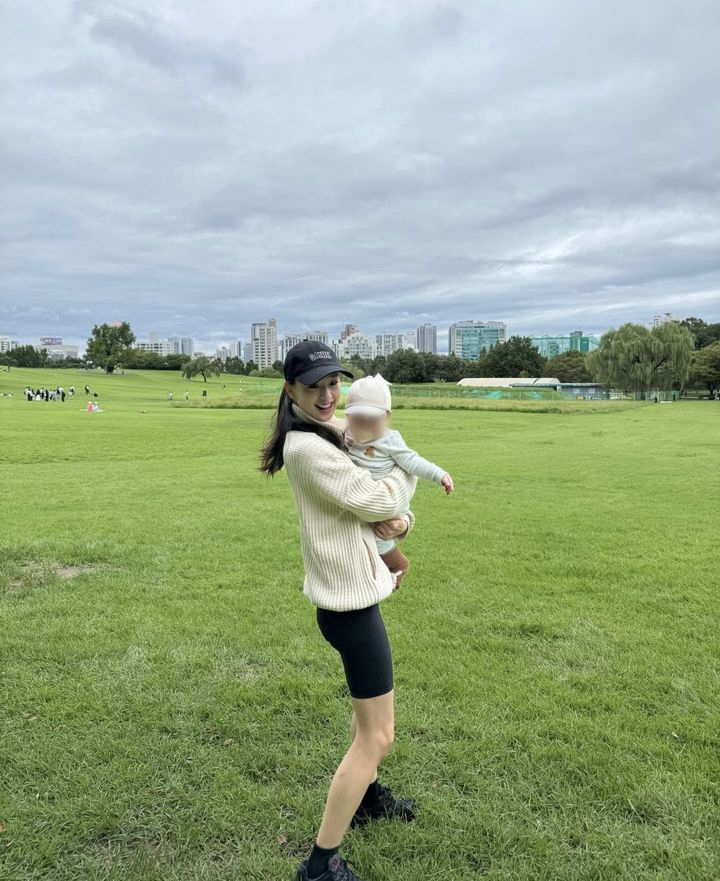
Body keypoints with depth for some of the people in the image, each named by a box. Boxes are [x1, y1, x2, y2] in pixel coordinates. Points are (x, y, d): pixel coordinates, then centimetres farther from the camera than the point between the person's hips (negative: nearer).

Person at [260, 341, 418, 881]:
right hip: (350, 601, -10)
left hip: (350, 592, 10)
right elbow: (377, 500, -22)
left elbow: (385, 507, 11)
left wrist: (401, 521, -12)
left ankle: (365, 796, 52)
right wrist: (406, 469, -2)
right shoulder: (307, 447, -22)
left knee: (370, 706, 29)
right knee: (378, 734, 1)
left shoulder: (331, 437, 8)